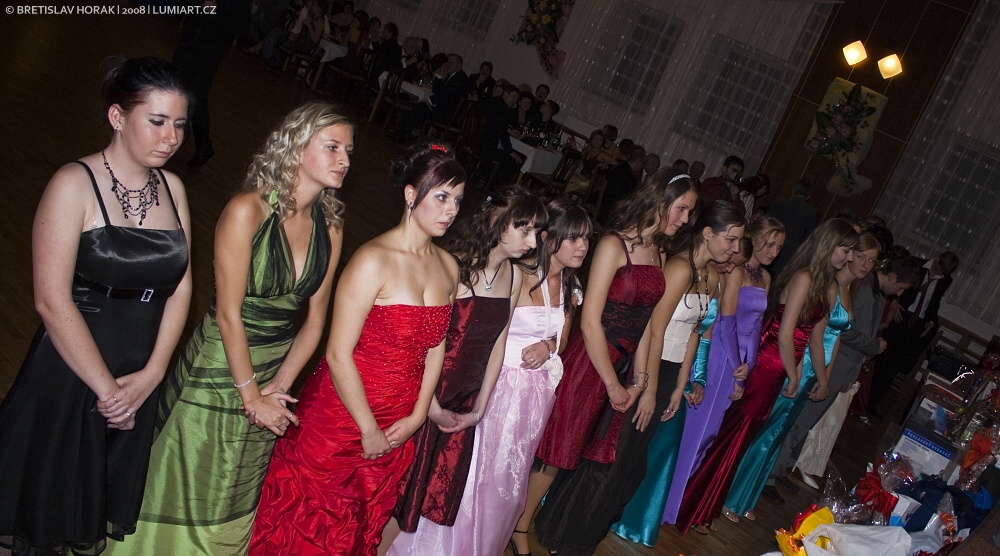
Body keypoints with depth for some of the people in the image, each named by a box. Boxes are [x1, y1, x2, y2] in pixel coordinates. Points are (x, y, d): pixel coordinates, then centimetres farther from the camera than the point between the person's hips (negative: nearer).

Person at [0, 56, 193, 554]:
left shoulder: (172, 188, 3)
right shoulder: (75, 185, -14)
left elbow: (179, 288, 2)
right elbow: (52, 302, -18)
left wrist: (151, 374, -8)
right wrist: (106, 388, -15)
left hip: (140, 380, 5)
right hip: (69, 373, -5)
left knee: (109, 494, 20)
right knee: (50, 496, 13)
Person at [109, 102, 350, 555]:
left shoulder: (330, 224, -3)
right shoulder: (248, 210, -21)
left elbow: (315, 317, -1)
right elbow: (227, 313, -19)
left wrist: (279, 387, -8)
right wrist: (251, 395, -13)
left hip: (272, 374, 5)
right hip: (219, 373, -5)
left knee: (237, 500, 23)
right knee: (190, 495, 14)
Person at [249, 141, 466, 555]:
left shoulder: (448, 267, 1)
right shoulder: (373, 261, -20)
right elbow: (338, 355, -21)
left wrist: (417, 416, 1)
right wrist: (369, 430, -14)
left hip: (399, 427, 6)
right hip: (342, 418, -6)